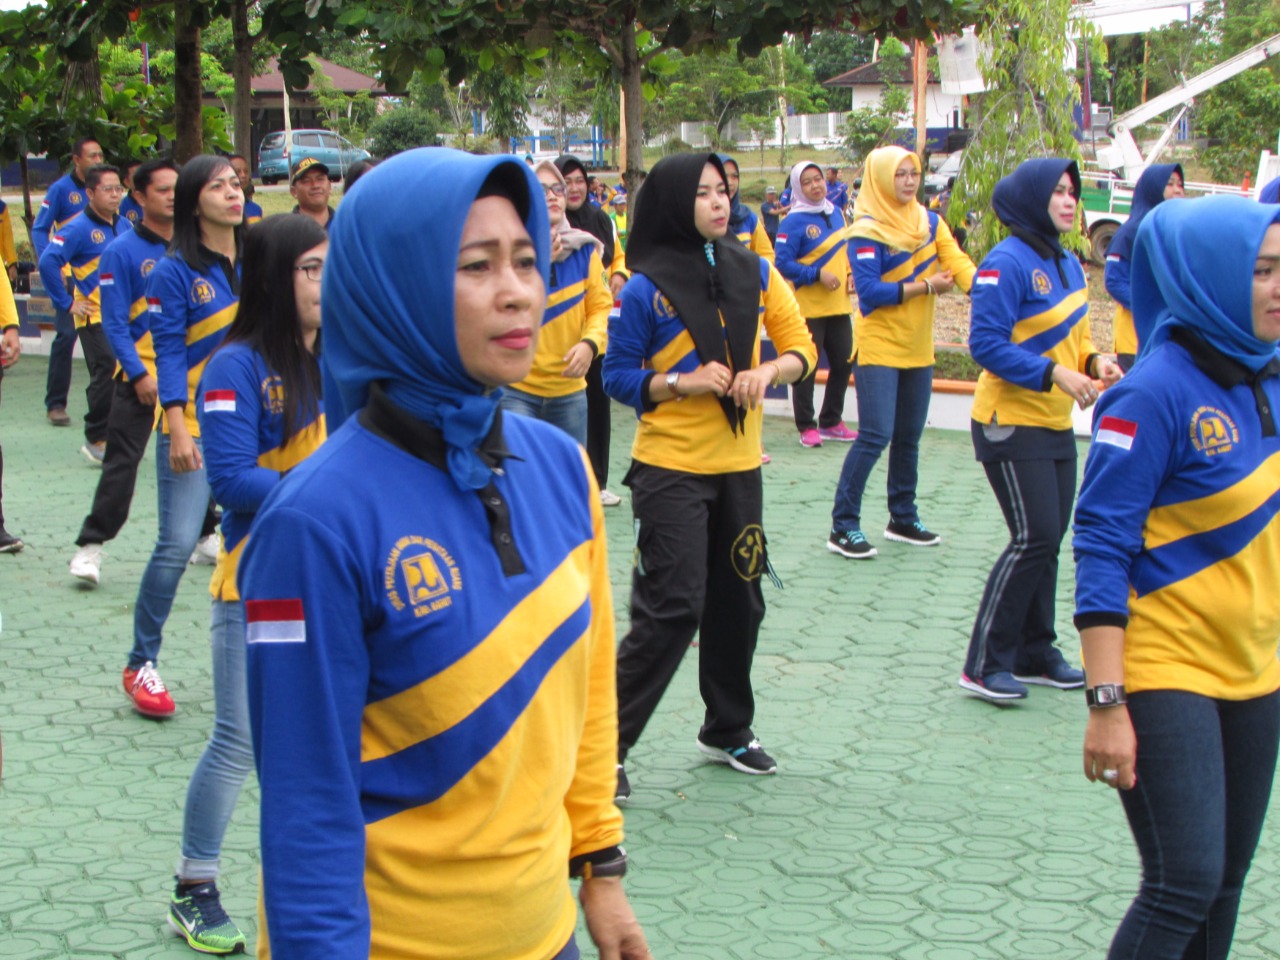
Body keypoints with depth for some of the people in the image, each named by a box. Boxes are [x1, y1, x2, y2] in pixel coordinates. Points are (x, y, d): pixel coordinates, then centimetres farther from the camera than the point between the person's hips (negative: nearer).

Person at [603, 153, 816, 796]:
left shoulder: (754, 272, 4)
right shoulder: (648, 288, -9)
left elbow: (801, 348, 8)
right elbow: (619, 377, -6)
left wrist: (768, 371, -12)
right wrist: (682, 384, -19)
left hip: (738, 465, 5)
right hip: (671, 469, -5)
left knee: (738, 600, 14)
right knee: (672, 609, -10)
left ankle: (728, 730, 32)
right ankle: (606, 744, -1)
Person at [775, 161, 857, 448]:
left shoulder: (836, 213, 8)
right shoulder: (793, 222, -13)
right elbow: (783, 264, -15)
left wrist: (850, 274, 3)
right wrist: (818, 275, -21)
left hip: (839, 304, 7)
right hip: (807, 308, -7)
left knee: (844, 364, 12)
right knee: (806, 368, -1)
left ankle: (831, 422, 25)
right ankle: (806, 426, 8)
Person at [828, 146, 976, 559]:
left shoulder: (930, 222, 5)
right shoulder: (867, 230, -12)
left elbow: (958, 263, -7)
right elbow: (869, 291, -21)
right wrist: (926, 285, -17)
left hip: (918, 348, 6)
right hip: (878, 347, -6)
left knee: (909, 438, 14)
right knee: (874, 436, -11)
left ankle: (903, 519, 27)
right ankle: (843, 527, -4)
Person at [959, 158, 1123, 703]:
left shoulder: (1068, 265, 11)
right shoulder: (1008, 263, -16)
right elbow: (986, 344, -20)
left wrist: (1094, 362, -1)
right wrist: (1054, 375, -24)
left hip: (1056, 425, 9)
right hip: (1011, 425, -8)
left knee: (1048, 540, 12)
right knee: (1034, 540, -11)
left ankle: (1035, 653, 24)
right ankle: (984, 666, -3)